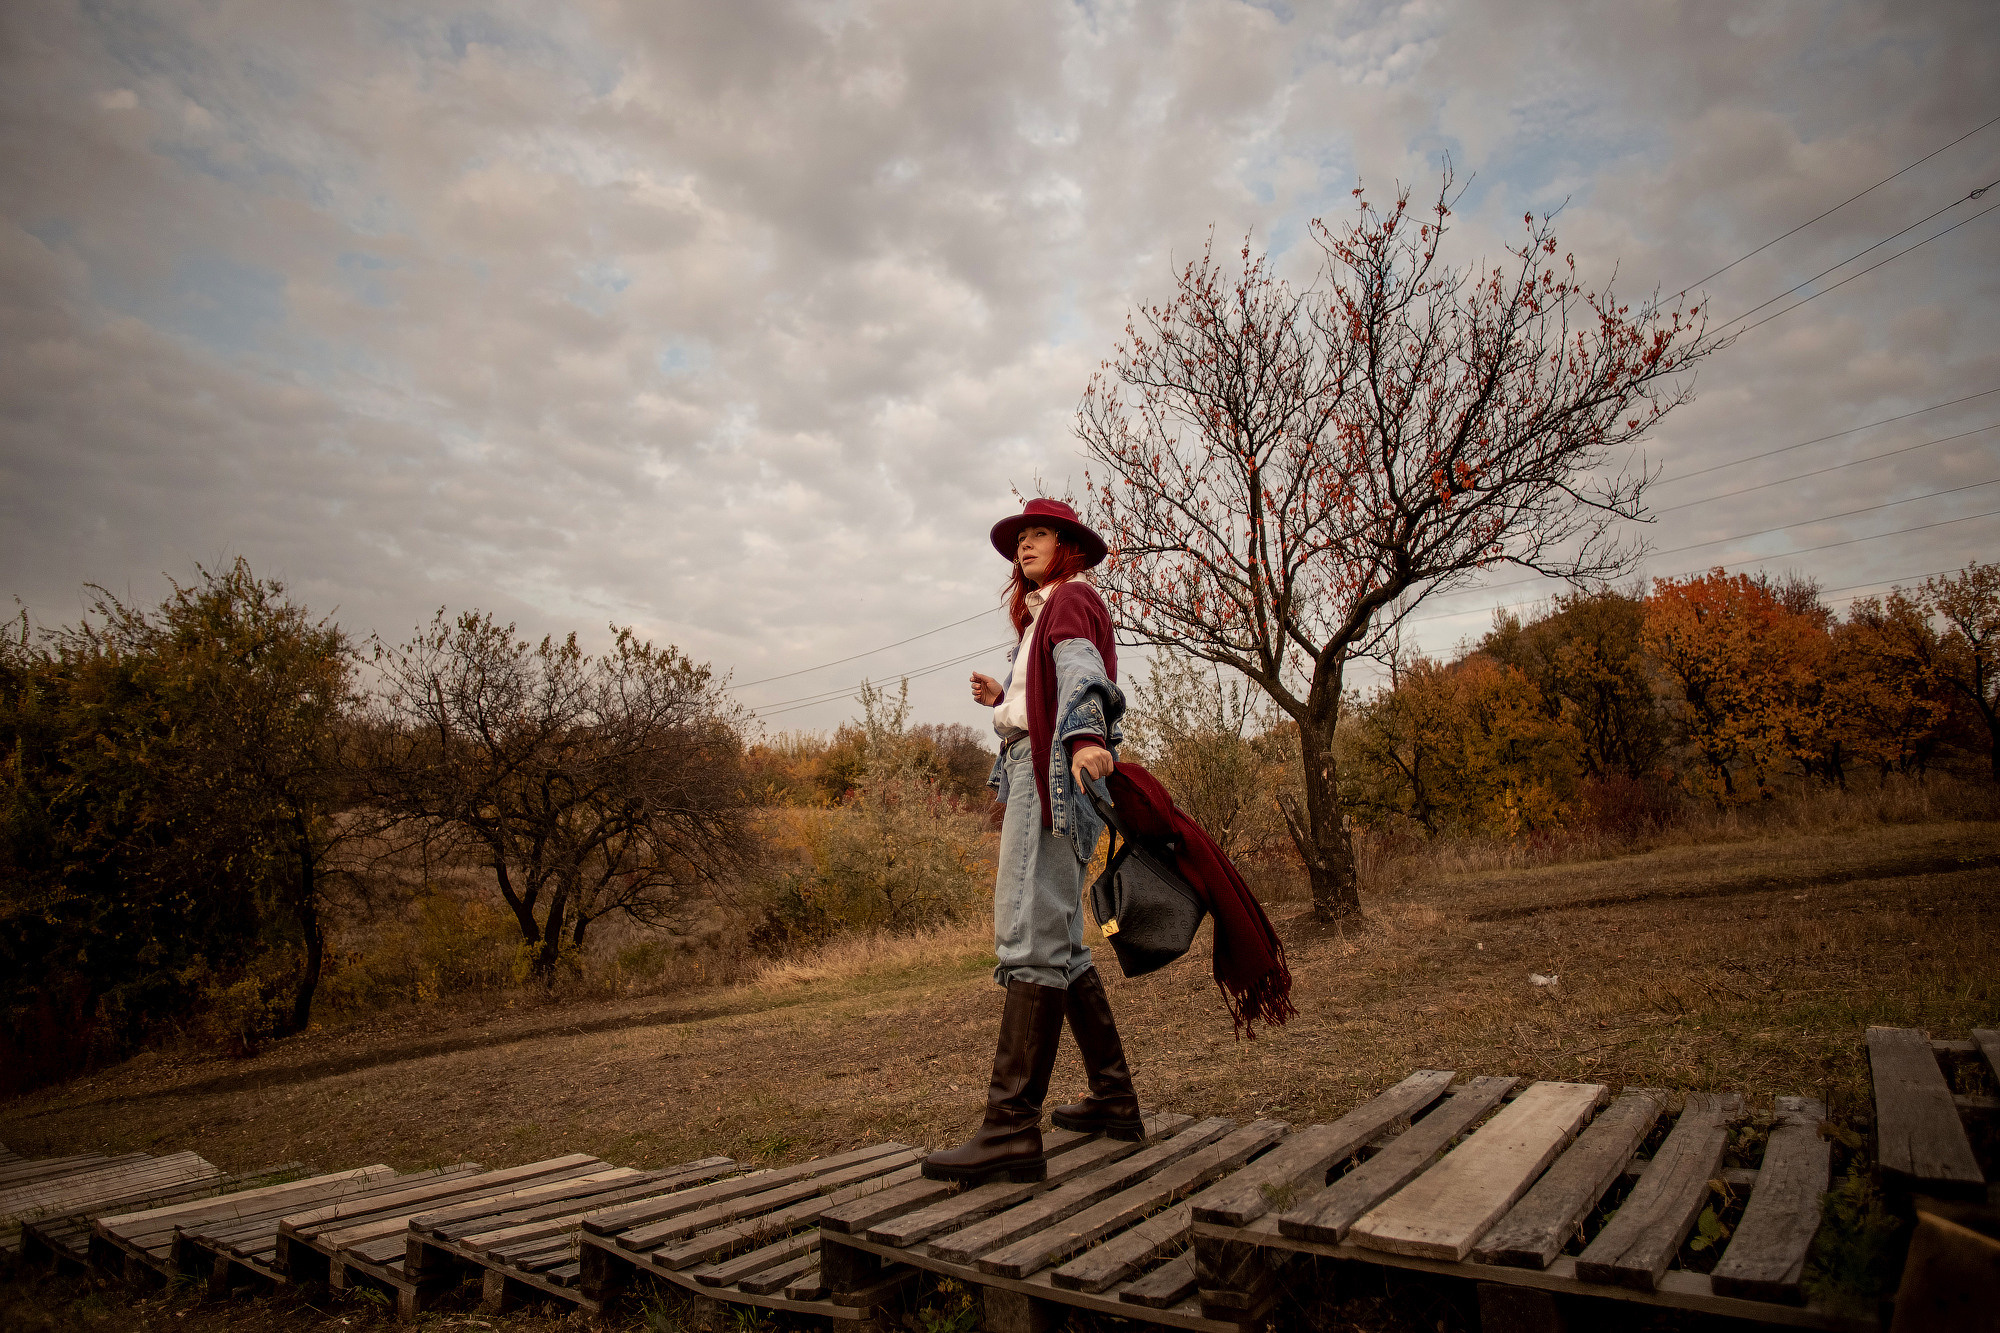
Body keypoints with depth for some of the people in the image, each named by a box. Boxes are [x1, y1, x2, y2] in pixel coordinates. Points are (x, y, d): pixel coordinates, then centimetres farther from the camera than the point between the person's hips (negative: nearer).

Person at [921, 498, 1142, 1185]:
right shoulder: (1042, 613, 28)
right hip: (1031, 771, 11)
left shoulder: (1070, 599, 1)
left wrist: (1084, 736, -36)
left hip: (1055, 774, -11)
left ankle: (1012, 1128, -21)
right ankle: (1114, 1098, 21)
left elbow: (1082, 673, -20)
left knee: (1032, 938, -18)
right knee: (1061, 942, 13)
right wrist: (1002, 698, 18)